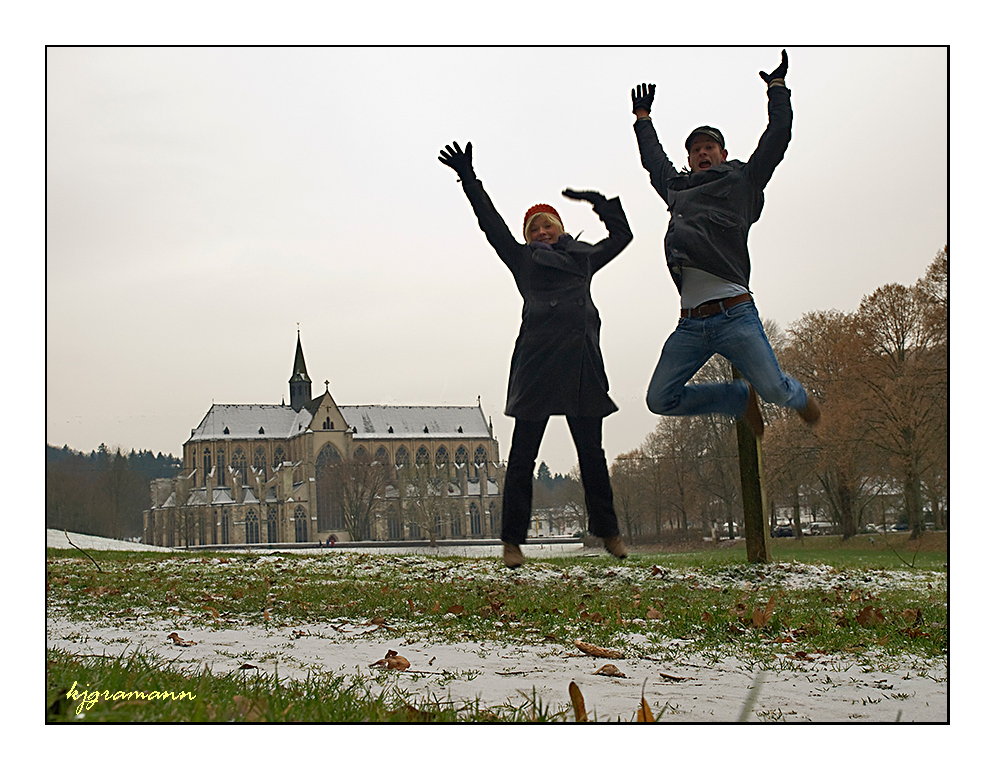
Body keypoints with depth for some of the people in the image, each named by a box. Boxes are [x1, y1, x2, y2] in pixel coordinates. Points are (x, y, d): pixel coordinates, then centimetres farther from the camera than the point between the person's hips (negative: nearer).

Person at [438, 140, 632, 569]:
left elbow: (622, 235, 37)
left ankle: (608, 531, 15)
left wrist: (598, 202, 35)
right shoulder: (523, 259, 16)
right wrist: (468, 179, 8)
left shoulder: (584, 257, 24)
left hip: (582, 359, 3)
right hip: (538, 359, -3)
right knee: (523, 453, -3)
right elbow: (492, 224, 11)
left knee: (591, 450, 7)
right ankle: (512, 539, 0)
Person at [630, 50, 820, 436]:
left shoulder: (742, 180, 14)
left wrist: (777, 87, 23)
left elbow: (777, 137, 14)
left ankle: (799, 398, 28)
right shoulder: (676, 188, 24)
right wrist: (643, 118, 51)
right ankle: (741, 398, 15)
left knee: (776, 392, -12)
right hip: (690, 323, 4)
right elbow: (653, 159, 42)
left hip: (734, 314, -4)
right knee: (660, 400, -5)